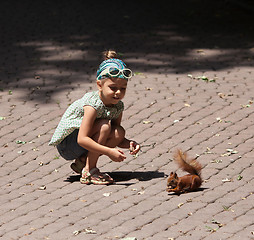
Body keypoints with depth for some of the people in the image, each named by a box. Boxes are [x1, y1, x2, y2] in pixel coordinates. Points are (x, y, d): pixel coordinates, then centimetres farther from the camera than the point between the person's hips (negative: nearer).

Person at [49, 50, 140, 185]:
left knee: (119, 133, -11)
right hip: (66, 142, -8)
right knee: (104, 126, -27)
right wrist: (109, 151, -36)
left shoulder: (118, 106, -4)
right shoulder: (93, 103, -27)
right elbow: (82, 139, -32)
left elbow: (116, 138, 4)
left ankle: (82, 161, 2)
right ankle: (89, 171, -18)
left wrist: (129, 144, -18)